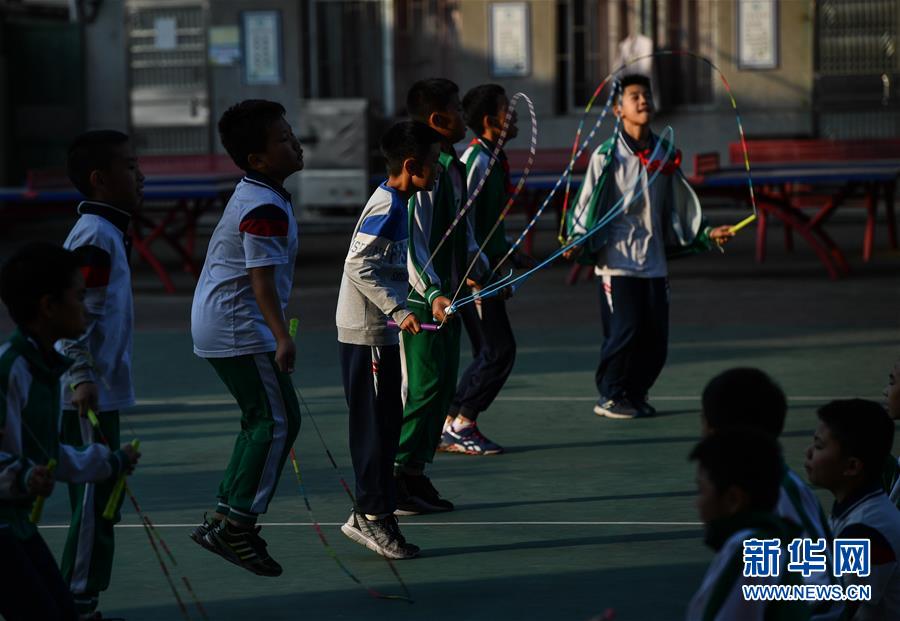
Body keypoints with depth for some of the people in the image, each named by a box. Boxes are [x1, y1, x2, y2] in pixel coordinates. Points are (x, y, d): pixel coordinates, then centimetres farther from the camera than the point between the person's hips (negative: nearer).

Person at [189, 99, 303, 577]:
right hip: (239, 328, -11)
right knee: (279, 420, -8)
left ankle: (226, 518, 21)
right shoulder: (266, 209, -19)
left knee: (262, 420, 17)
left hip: (218, 324, 11)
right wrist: (282, 337, -32)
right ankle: (237, 525, -7)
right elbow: (261, 277, -26)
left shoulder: (250, 195, 14)